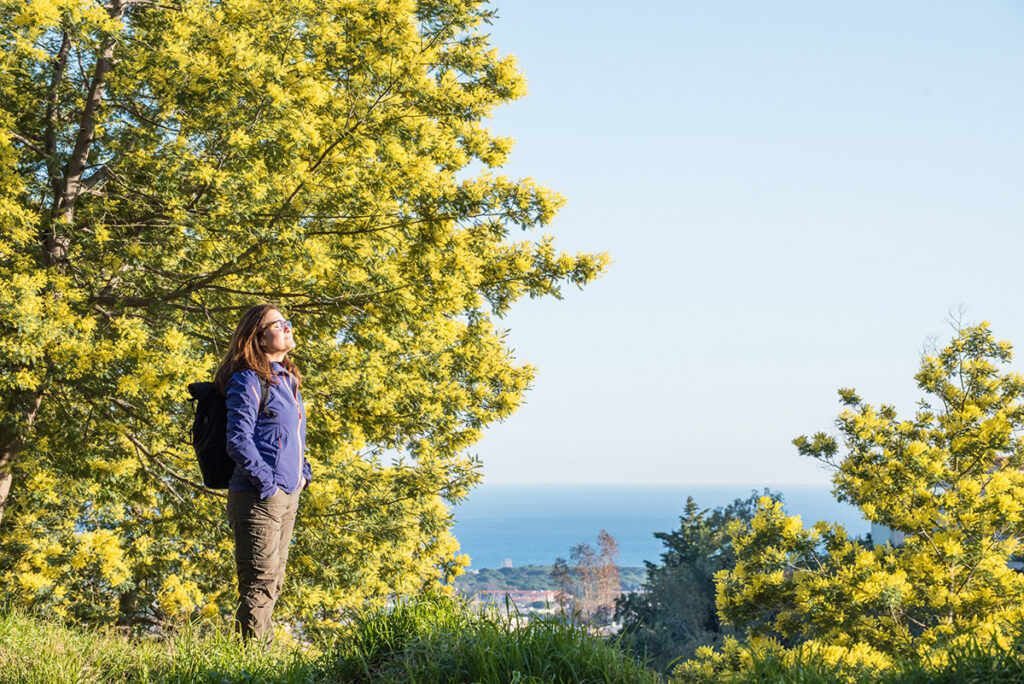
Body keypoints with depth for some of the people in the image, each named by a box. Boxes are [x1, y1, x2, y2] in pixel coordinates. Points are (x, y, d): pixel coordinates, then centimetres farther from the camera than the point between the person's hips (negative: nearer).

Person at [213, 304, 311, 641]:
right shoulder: (248, 380, -10)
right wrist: (267, 484, -17)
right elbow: (238, 441, -16)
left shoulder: (288, 380, 17)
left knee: (272, 582, 13)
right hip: (258, 496, -9)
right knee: (260, 581, -9)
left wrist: (303, 472, 13)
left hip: (288, 495, 9)